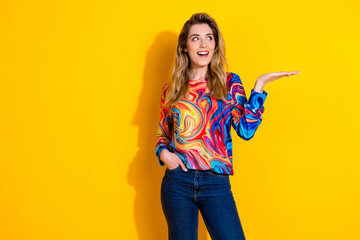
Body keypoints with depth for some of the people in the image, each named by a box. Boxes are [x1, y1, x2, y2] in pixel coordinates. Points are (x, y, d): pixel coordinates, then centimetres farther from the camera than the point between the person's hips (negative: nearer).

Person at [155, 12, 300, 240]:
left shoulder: (229, 82, 4)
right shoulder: (171, 91, 7)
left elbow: (246, 129, -7)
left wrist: (259, 86, -11)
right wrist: (163, 152, -3)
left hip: (217, 184, -1)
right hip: (177, 181, 1)